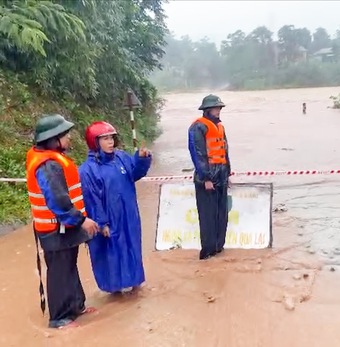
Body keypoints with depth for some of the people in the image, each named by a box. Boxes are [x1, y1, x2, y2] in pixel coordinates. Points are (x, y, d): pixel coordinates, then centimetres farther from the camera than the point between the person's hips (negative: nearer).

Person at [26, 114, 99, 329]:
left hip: (64, 226, 10)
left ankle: (76, 305, 35)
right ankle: (60, 317, 17)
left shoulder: (52, 158, 8)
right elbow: (57, 201, -29)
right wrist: (81, 219, -23)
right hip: (57, 229, -10)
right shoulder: (48, 165, -25)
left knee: (69, 268, 20)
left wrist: (79, 218, 18)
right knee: (60, 272, 3)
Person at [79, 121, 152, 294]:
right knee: (112, 249, 10)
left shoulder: (121, 157, -2)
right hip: (108, 219, -6)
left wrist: (142, 158, -10)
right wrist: (101, 223, -16)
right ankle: (118, 282, 29)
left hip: (128, 215, 6)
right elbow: (92, 199, -17)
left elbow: (135, 173, 10)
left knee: (130, 245, 19)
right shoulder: (88, 169, -19)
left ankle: (131, 278, 39)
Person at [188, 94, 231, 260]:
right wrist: (206, 178, -18)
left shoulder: (219, 126, 16)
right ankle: (208, 249, 5)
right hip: (207, 177, -8)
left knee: (222, 213, 12)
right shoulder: (198, 127, -11)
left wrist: (227, 173, 17)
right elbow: (198, 154, -16)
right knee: (208, 215, -3)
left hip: (221, 177, 8)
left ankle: (218, 245, 23)